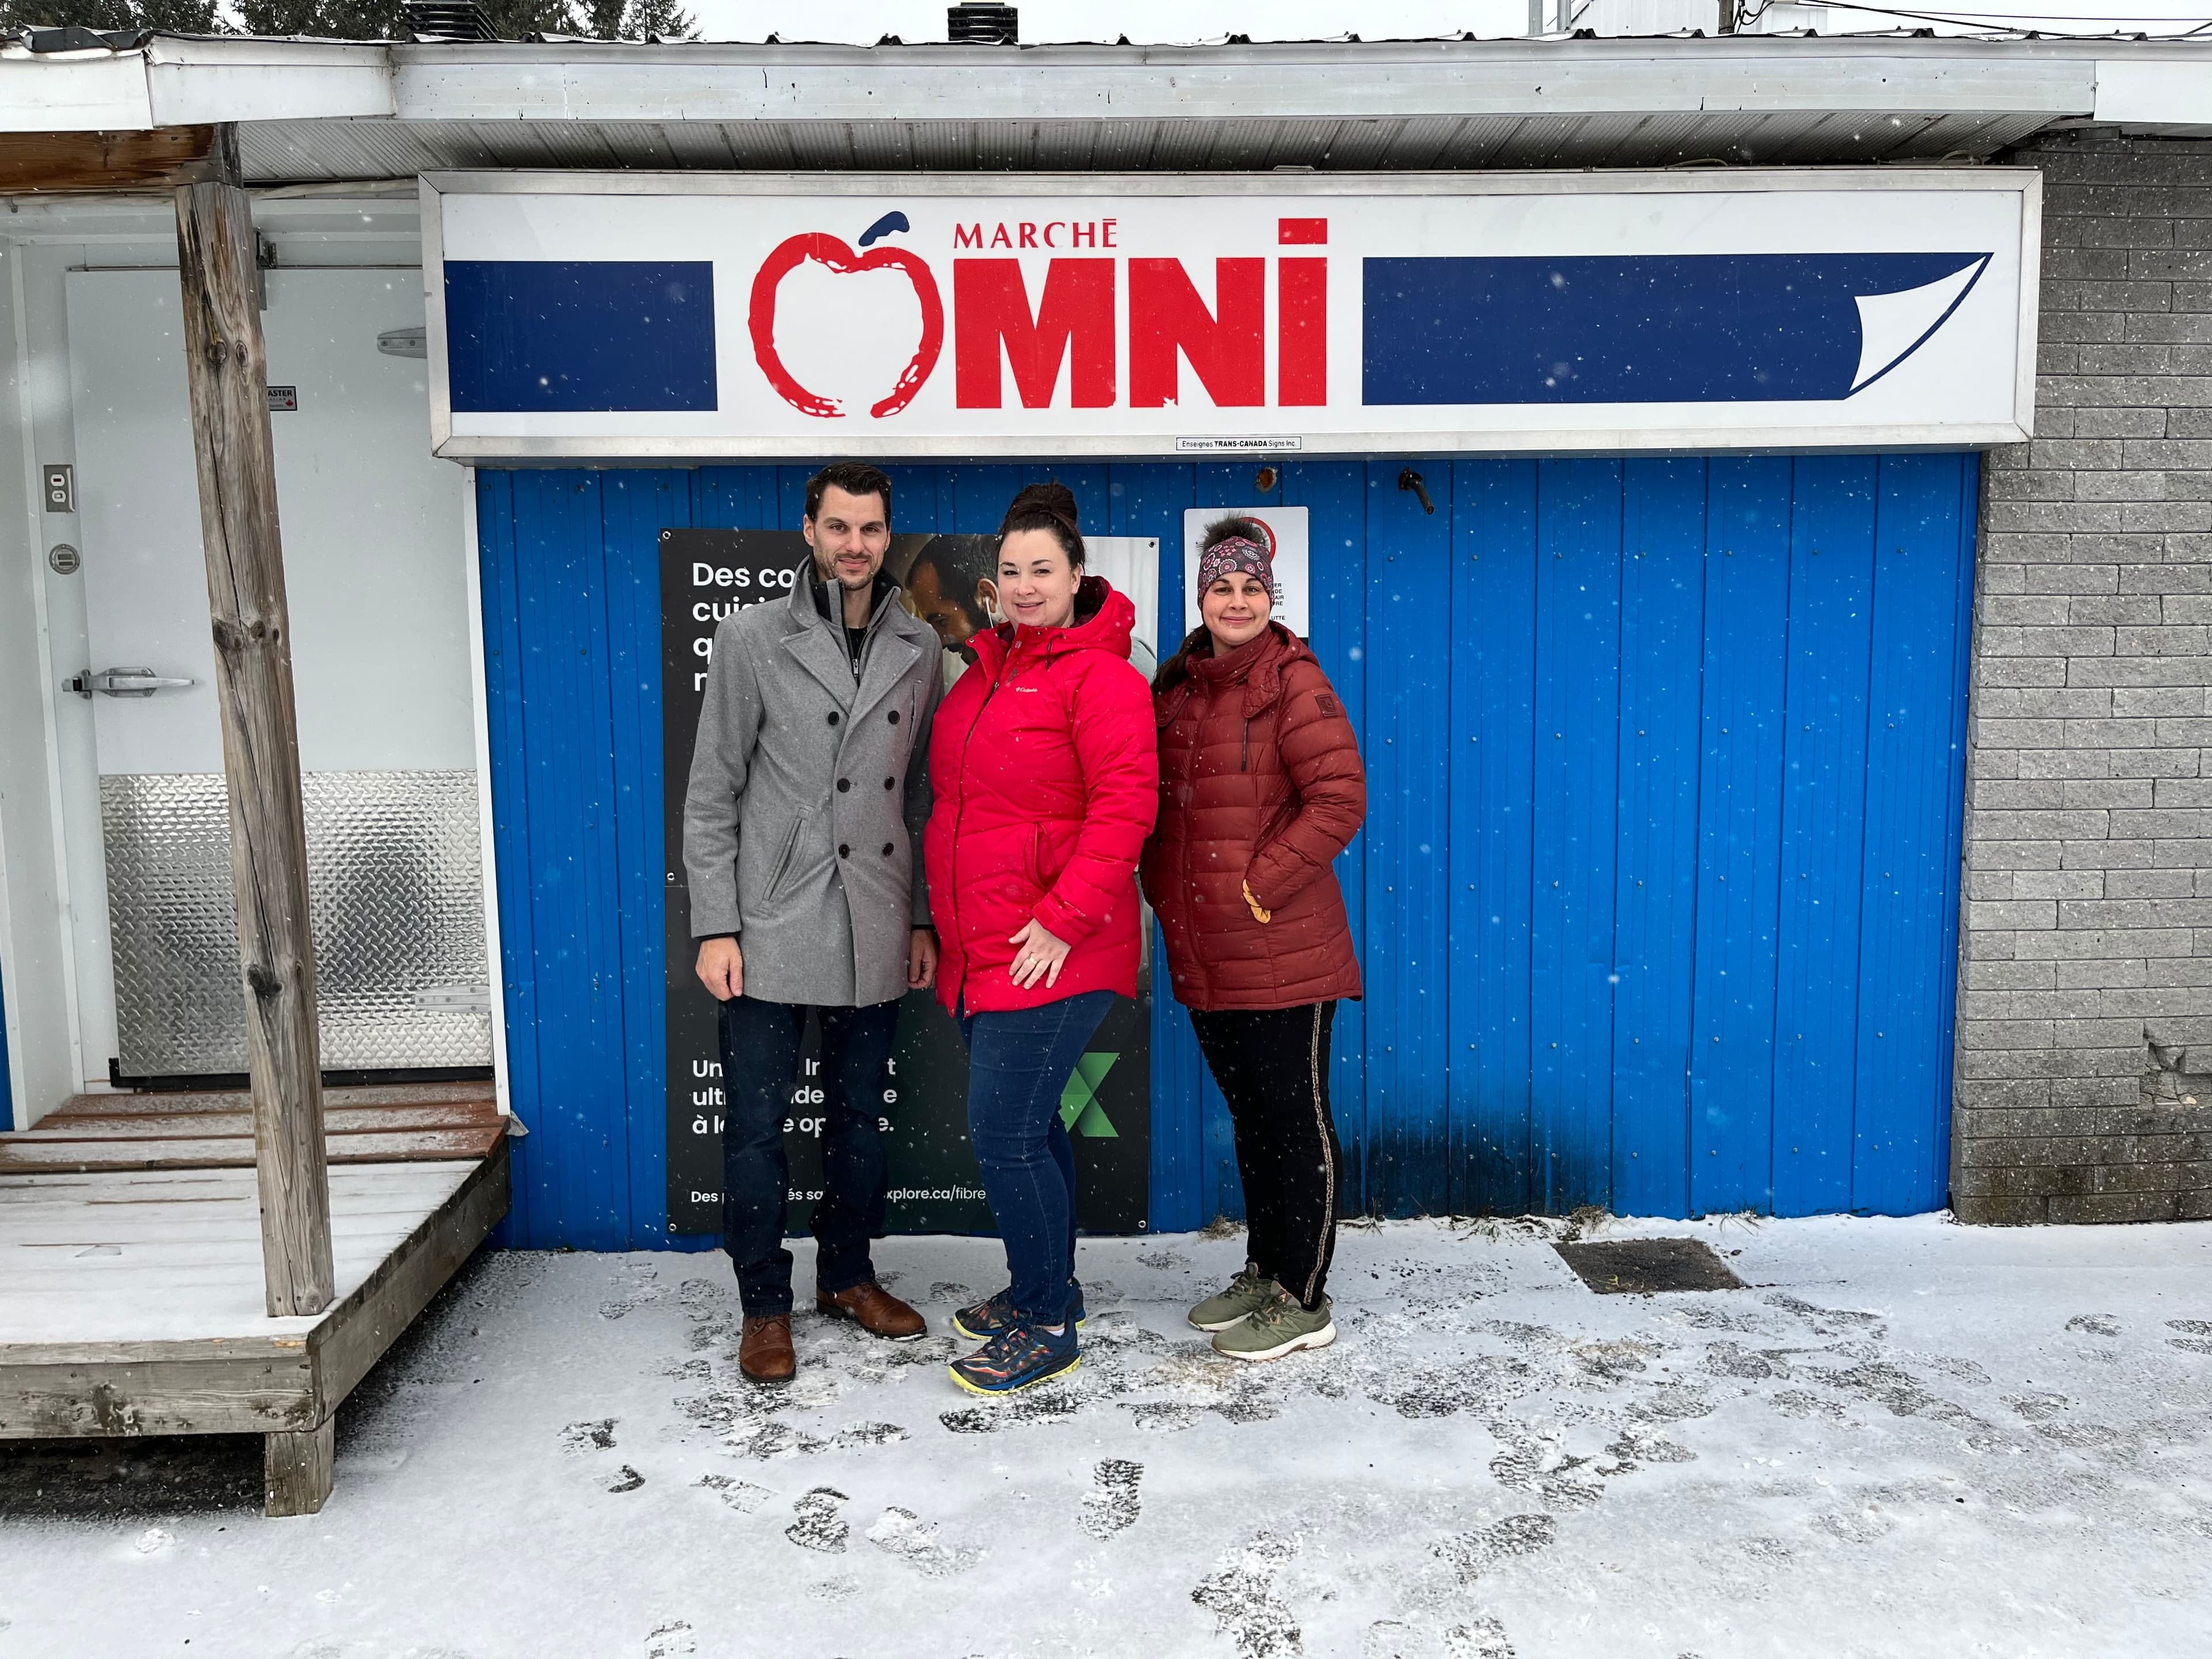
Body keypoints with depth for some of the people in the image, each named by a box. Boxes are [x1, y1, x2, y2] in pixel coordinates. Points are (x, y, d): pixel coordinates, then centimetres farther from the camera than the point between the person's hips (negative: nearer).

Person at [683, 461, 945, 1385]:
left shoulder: (917, 649, 7)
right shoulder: (752, 639, -2)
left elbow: (921, 795, 11)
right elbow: (712, 795, -2)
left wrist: (922, 920, 8)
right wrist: (715, 927, -7)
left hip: (876, 934, 3)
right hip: (771, 929, -3)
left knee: (859, 1117, 14)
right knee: (756, 1125, 3)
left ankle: (848, 1275, 31)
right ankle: (764, 1305, 18)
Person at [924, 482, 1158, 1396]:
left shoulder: (1098, 676, -11)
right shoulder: (987, 669, 14)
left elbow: (1125, 805, -19)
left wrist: (1063, 918, -22)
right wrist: (949, 926, 17)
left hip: (1051, 953, -8)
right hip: (982, 949, 8)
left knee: (1005, 1134, -6)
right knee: (1028, 1124, 18)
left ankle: (1047, 1326, 11)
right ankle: (1047, 1288, 35)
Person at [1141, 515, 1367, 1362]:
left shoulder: (1294, 682, -9)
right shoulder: (1175, 685, 12)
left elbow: (1339, 800, -16)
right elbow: (1154, 806, 20)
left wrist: (1257, 886, -18)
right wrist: (1167, 892, 7)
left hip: (1281, 955, -7)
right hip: (1202, 957, 7)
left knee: (1296, 1121, 3)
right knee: (1249, 1116, 19)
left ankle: (1304, 1301, 15)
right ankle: (1264, 1271, 34)